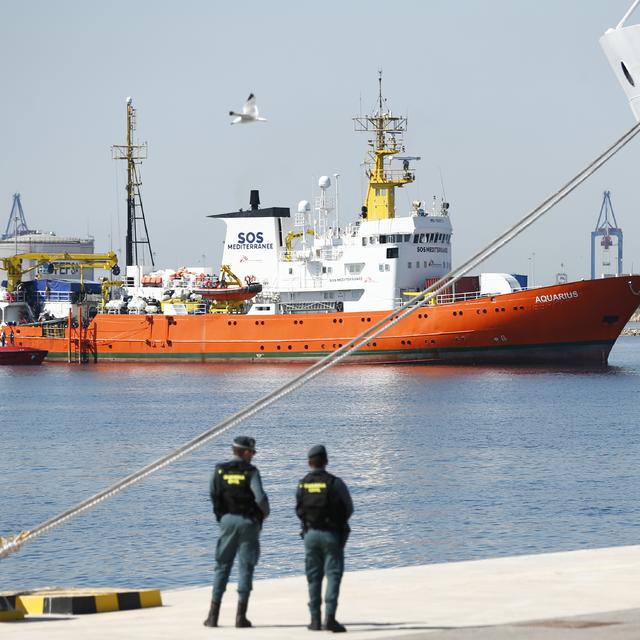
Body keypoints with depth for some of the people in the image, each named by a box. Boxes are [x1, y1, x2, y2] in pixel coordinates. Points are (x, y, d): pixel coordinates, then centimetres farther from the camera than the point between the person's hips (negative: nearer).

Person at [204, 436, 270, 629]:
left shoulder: (220, 470, 1)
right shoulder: (250, 471, -9)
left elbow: (213, 495, 0)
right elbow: (260, 497, -19)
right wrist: (265, 512, 1)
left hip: (227, 520, 3)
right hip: (249, 521, -3)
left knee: (222, 566, 10)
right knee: (245, 568, 3)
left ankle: (214, 615, 6)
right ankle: (241, 616, 0)